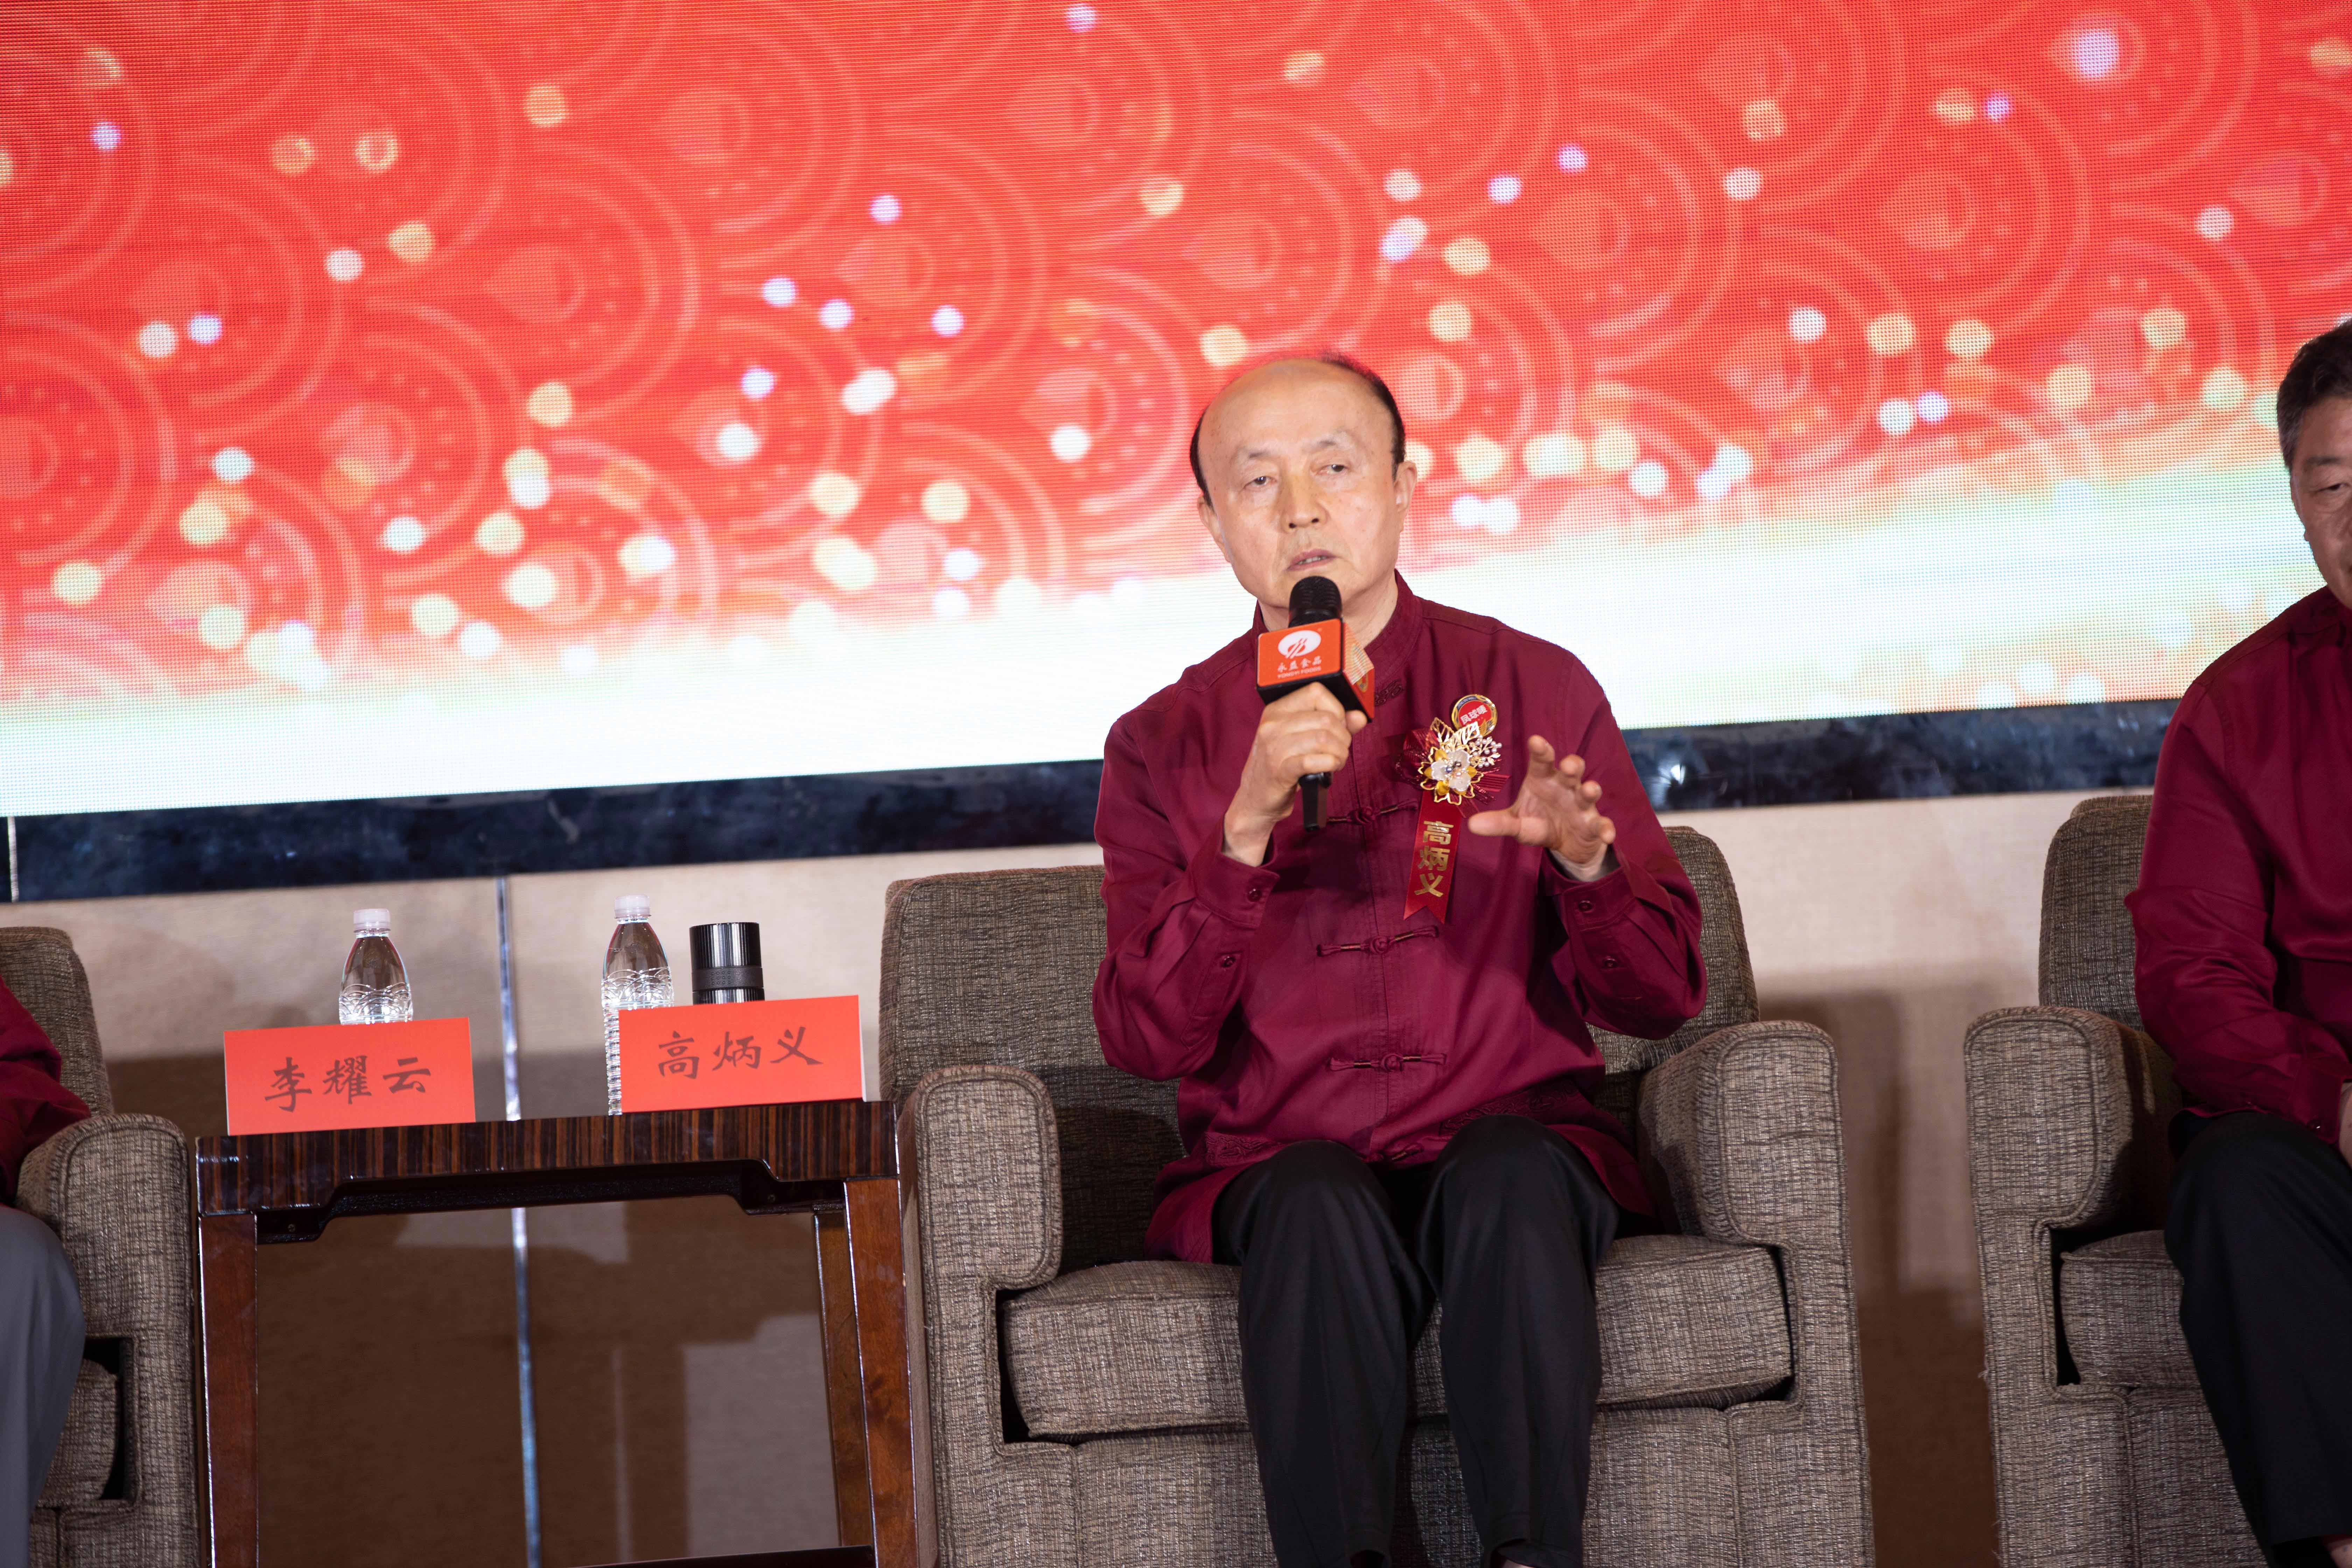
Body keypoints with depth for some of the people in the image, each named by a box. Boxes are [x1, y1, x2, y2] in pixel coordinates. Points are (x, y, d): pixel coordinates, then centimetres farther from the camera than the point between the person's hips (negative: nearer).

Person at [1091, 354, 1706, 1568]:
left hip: (1515, 1139, 0)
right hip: (1272, 1165, 0)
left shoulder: (1533, 690, 8)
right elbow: (1146, 1042, -5)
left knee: (1506, 1176, -33)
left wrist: (1586, 861, -16)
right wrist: (1247, 826, -18)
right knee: (1320, 1203, -33)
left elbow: (1660, 999, 5)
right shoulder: (1166, 743, 8)